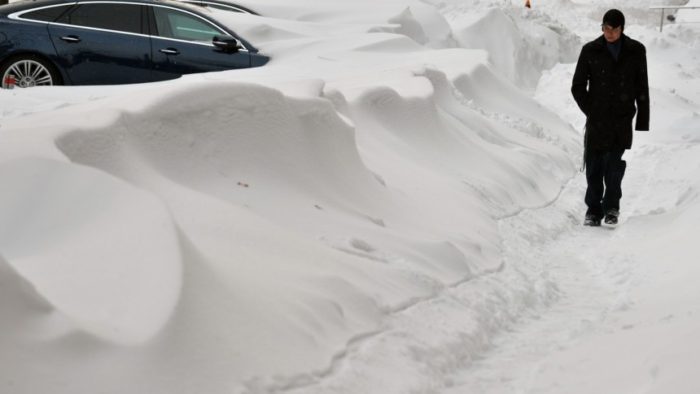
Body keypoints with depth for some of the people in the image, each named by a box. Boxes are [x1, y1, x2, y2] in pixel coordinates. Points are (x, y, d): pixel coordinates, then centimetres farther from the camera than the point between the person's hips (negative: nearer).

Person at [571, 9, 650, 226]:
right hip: (597, 122, 0)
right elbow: (577, 87, 7)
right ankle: (593, 210, 11)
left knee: (615, 167, -6)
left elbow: (642, 88, 7)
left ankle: (611, 208, 9)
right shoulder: (591, 51, 1)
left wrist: (643, 121, 3)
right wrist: (591, 111, -1)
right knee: (594, 167, 1)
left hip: (623, 121, 0)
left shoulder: (636, 51, 4)